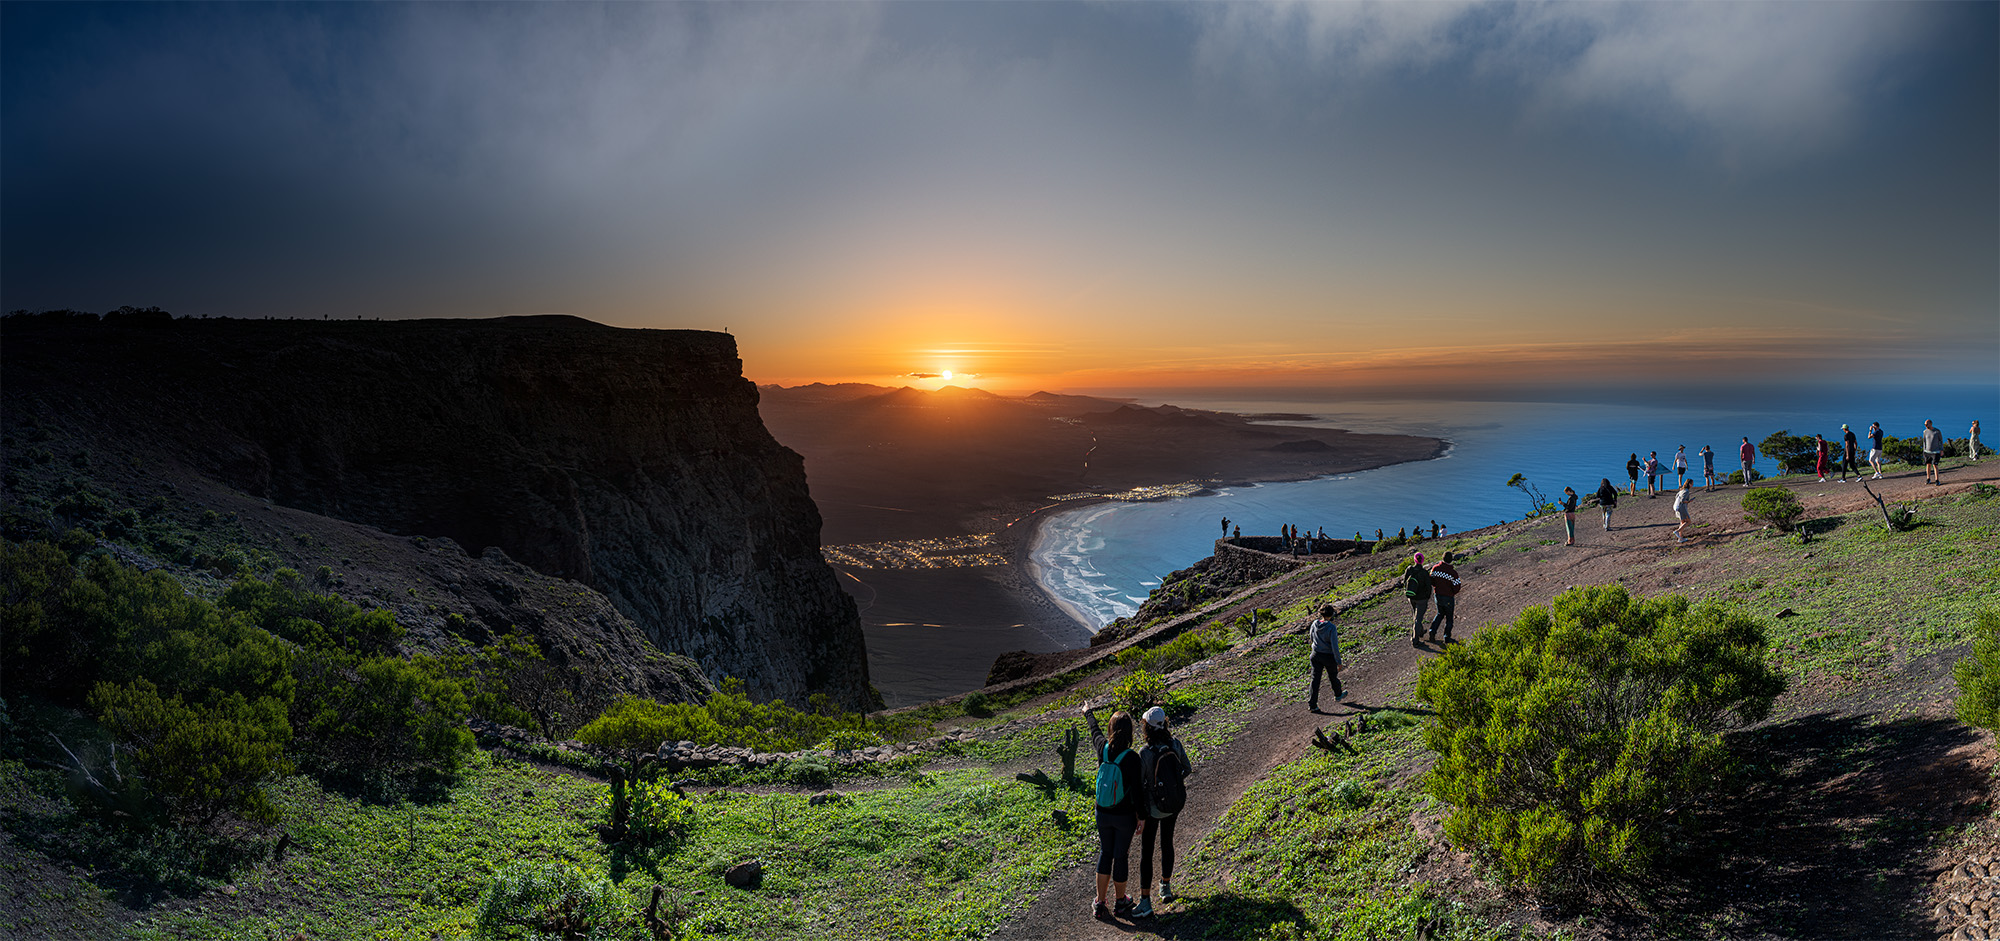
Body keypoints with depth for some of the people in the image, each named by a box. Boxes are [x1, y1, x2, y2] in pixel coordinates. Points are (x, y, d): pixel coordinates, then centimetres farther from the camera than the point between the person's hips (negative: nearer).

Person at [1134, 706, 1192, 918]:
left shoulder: (1145, 754, -28)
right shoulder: (1174, 743, -14)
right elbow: (1187, 769, 0)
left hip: (1153, 807, -5)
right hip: (1175, 803, 5)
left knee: (1146, 852, 6)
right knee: (1166, 842, 26)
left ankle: (1145, 901, 10)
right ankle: (1166, 886, 42)